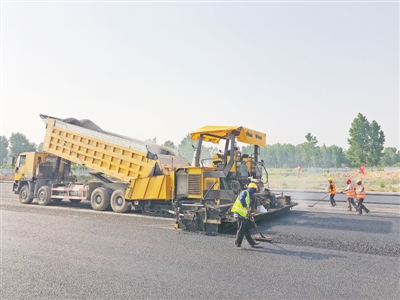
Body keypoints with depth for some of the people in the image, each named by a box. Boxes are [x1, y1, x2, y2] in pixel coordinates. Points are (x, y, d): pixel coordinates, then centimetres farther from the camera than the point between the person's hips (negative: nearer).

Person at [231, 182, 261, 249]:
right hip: (240, 214, -10)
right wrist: (247, 207, -29)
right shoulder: (244, 193, -8)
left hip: (245, 215, 10)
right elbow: (242, 199, -29)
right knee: (241, 230, -4)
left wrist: (250, 216, 23)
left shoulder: (249, 197, 21)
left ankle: (252, 243, 28)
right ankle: (238, 244, 5)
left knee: (247, 230, 18)